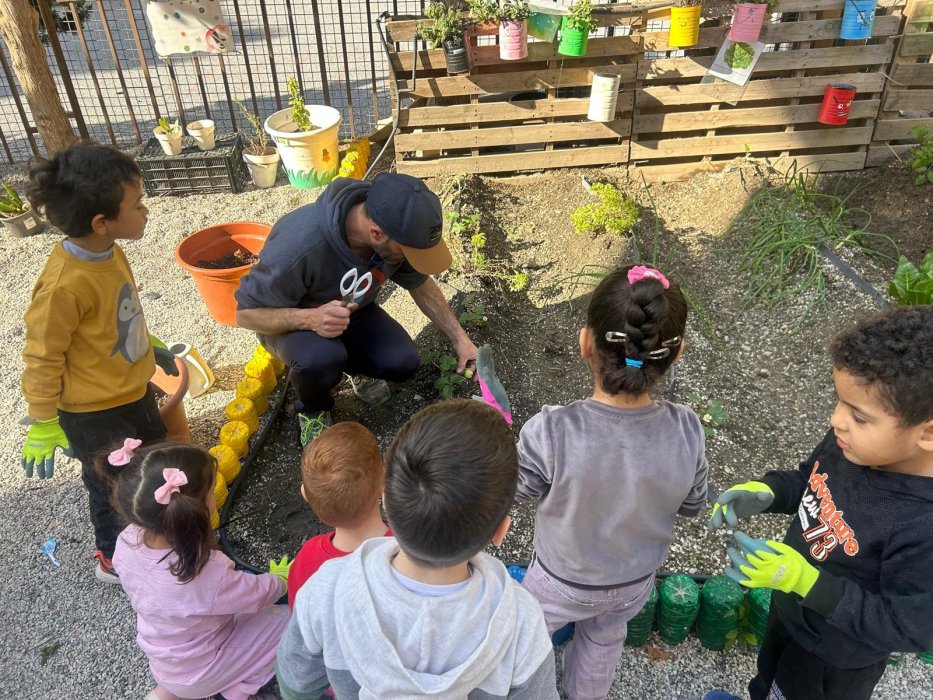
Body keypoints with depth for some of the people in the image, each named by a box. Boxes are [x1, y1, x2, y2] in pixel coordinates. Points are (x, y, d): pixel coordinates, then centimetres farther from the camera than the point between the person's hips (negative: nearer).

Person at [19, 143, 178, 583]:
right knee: (114, 486, 15)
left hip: (133, 390, 8)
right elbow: (42, 359, -23)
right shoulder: (65, 284, -33)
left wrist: (150, 346, 21)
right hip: (94, 413, -8)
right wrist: (43, 425, -14)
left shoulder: (108, 251, -8)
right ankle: (114, 558, 42)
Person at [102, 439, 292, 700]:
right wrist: (282, 578, 1)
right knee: (288, 620, 1)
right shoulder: (209, 576, -39)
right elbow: (261, 594, -20)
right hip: (199, 673, -5)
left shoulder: (127, 542, -22)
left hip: (160, 659, 6)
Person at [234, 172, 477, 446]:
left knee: (403, 363, -18)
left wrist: (460, 338, -9)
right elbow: (246, 313, -26)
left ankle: (355, 366, 17)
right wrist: (310, 318, -43)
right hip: (290, 320, -4)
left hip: (352, 308, 4)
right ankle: (312, 410, 0)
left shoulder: (397, 228, -23)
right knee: (321, 358, -36)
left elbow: (421, 285, -3)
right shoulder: (299, 243, -39)